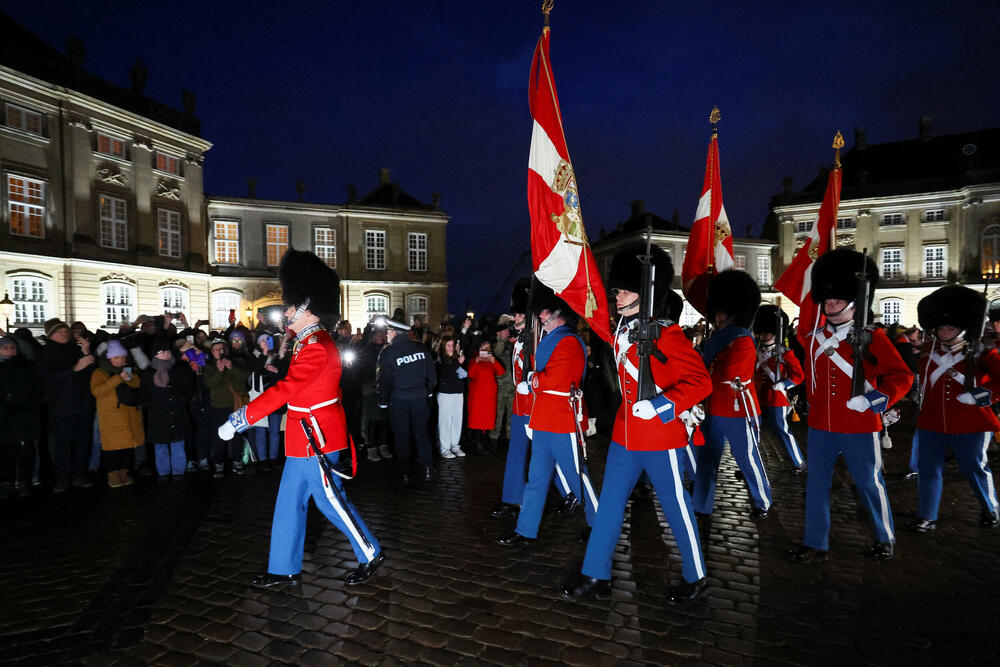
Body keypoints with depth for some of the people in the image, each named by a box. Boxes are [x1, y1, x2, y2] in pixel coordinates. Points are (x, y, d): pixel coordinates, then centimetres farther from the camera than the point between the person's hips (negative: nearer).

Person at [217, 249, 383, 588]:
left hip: (317, 439, -10)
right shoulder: (311, 341, 10)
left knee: (331, 500, 2)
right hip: (306, 437, 10)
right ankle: (284, 569, 26)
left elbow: (284, 390, -26)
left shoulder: (315, 348, -22)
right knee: (289, 503, 14)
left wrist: (238, 421, -25)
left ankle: (371, 555, 19)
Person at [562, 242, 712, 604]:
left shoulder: (666, 335, -16)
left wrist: (660, 405, -29)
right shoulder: (622, 332, 5)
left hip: (660, 436, -7)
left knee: (676, 507, 9)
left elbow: (701, 381, -19)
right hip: (625, 435, 7)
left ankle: (695, 578, 30)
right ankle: (596, 576, 21)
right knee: (610, 503, 10)